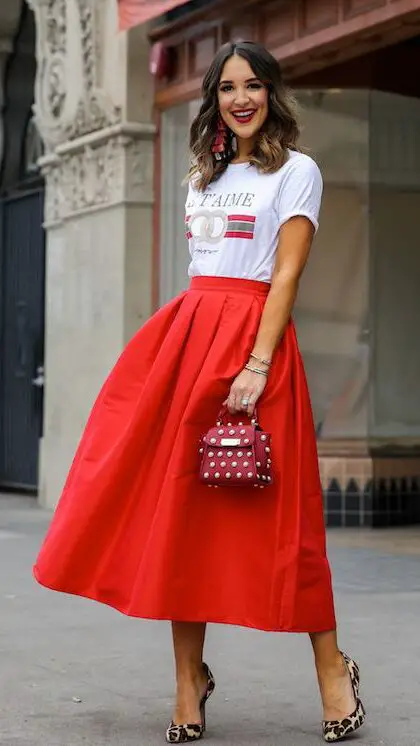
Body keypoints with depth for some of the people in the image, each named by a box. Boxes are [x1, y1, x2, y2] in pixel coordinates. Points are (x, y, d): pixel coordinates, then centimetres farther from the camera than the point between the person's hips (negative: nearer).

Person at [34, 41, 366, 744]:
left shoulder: (296, 170, 1)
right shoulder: (204, 173, 20)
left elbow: (287, 272, -9)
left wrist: (257, 365, -19)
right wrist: (196, 339, 8)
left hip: (250, 336, -6)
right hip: (185, 333, 6)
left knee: (267, 511, -6)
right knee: (181, 505, 2)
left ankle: (332, 667, 8)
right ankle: (189, 677, 10)